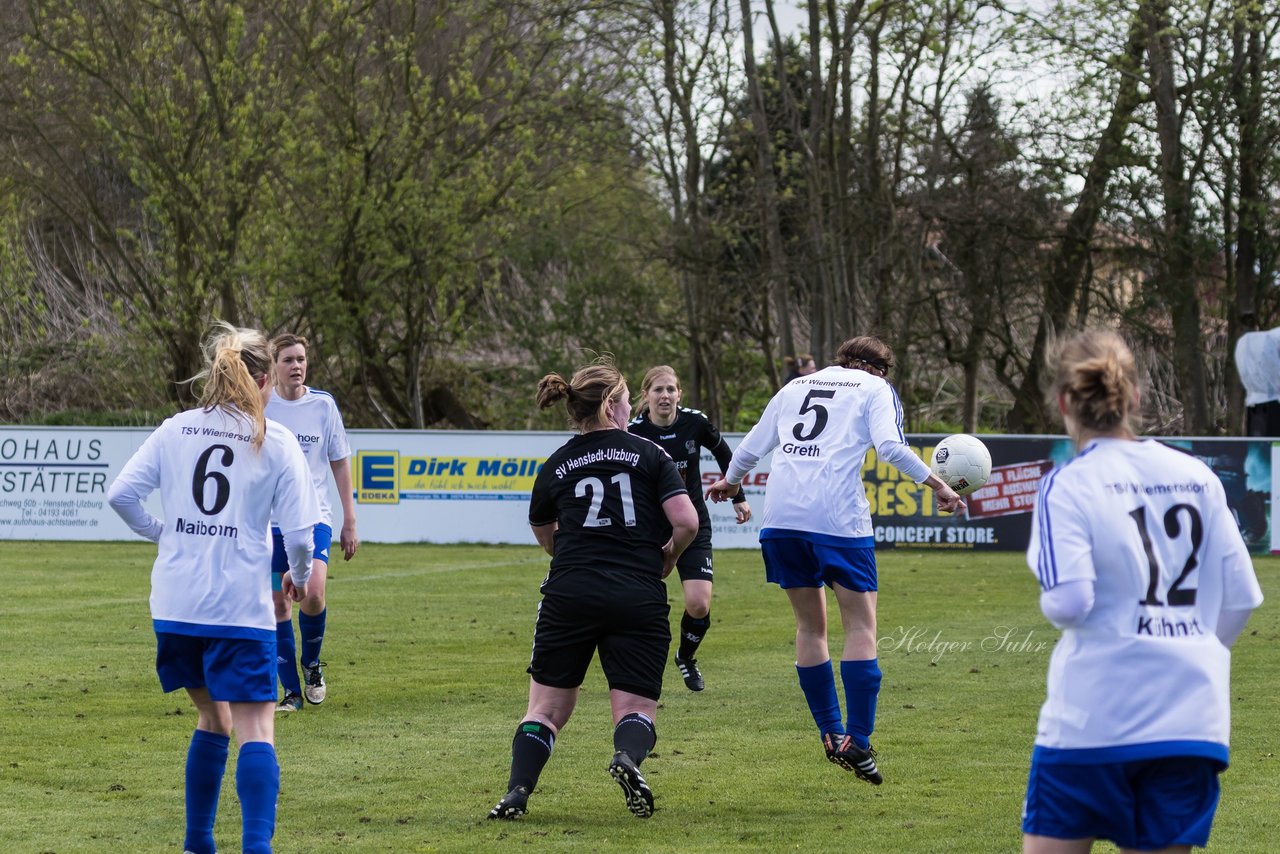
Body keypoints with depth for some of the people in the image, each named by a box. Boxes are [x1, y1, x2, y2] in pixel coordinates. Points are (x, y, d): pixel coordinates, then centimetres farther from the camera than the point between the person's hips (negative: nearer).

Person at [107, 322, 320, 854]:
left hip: (175, 607, 4)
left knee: (212, 716, 22)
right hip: (240, 610, -4)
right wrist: (299, 576, 15)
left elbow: (120, 494, 1)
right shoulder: (276, 444, -3)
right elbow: (298, 532, -6)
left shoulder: (174, 431, 6)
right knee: (255, 731, -6)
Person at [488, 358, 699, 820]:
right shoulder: (649, 455, 4)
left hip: (569, 595, 1)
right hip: (639, 600, -1)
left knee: (547, 707, 12)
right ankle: (628, 757, -27)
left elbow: (545, 536, 26)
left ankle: (517, 790, -9)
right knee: (635, 708, 7)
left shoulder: (555, 466, 11)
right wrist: (664, 559, 14)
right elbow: (686, 522, -4)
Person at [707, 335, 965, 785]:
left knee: (810, 624, 16)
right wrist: (938, 485, -3)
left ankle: (831, 734, 18)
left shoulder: (796, 387, 23)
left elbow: (752, 446, 27)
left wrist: (729, 481, 45)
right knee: (861, 626, 1)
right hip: (839, 517, -5)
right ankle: (856, 743, -7)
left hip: (781, 517, 5)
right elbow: (890, 445, -8)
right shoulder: (876, 388, 10)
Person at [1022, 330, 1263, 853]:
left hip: (1094, 717, -4)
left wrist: (1053, 605, 5)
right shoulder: (1197, 478, 5)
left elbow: (1069, 602, -18)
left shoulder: (1067, 486, -8)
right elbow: (1241, 597, 7)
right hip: (1192, 719, 4)